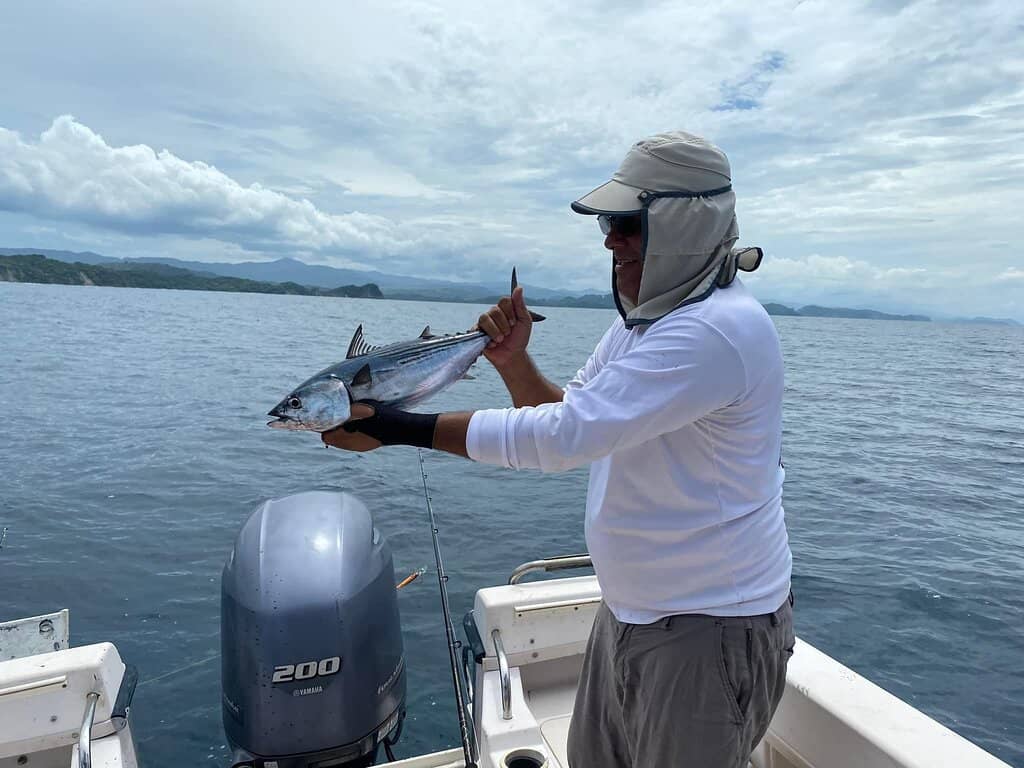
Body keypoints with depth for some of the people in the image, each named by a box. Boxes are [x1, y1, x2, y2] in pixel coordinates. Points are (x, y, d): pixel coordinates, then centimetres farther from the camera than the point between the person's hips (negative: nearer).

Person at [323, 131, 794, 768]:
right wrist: (514, 362, -9)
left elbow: (564, 436, -32)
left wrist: (399, 428, -27)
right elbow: (569, 421, 9)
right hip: (629, 611, 8)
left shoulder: (717, 329, -27)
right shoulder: (640, 319, 5)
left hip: (709, 629, -8)